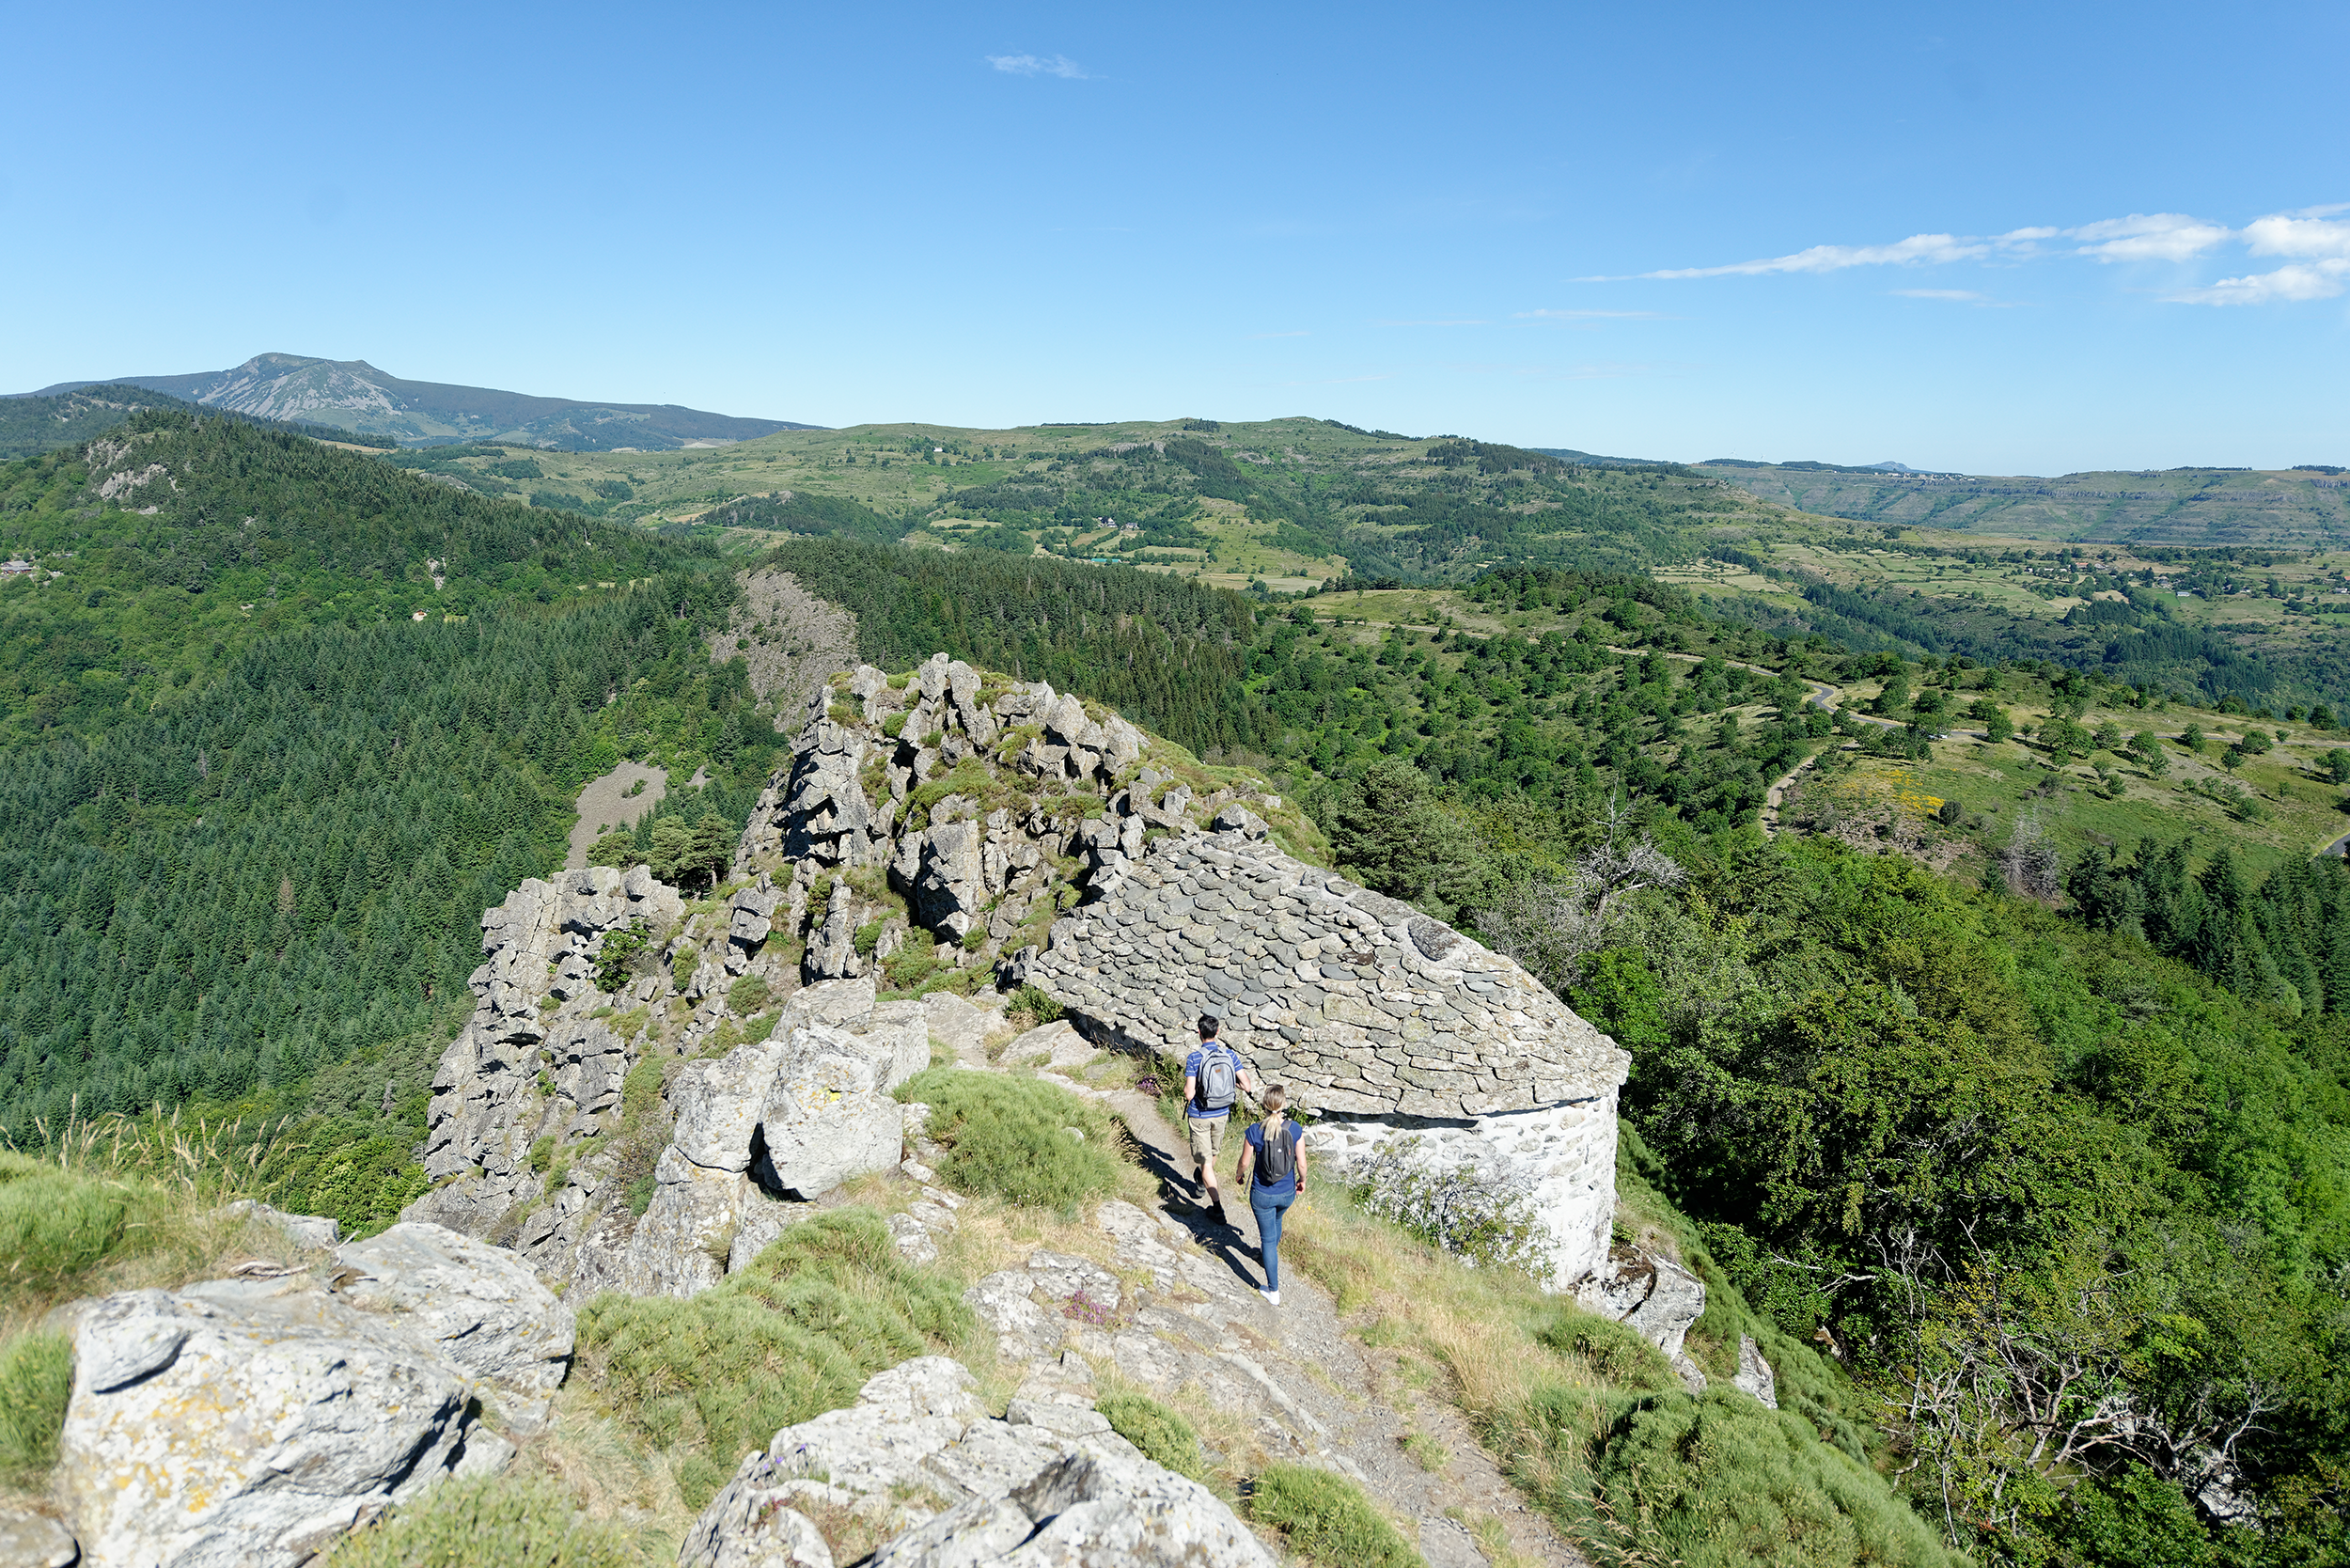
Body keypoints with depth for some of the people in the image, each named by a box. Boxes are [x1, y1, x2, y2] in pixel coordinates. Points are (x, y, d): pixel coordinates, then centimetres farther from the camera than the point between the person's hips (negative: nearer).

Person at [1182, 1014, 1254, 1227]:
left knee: (1205, 1161, 3)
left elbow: (1189, 1094, -23)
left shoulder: (1194, 1058, -20)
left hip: (1199, 1116, -5)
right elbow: (1248, 1086, -10)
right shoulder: (1230, 1055, -8)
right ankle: (1201, 1182, 55)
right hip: (1222, 1114, 5)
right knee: (1212, 1151, 29)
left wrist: (1186, 1089, -1)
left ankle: (1218, 1208, -4)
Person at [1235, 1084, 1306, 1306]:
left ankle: (1273, 1291, 20)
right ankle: (1267, 1253, 62)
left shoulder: (1254, 1132, -22)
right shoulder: (1295, 1130, -17)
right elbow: (1301, 1163, -9)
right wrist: (1302, 1181, 11)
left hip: (1262, 1195, -3)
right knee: (1276, 1220, 34)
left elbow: (1245, 1163, -9)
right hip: (1287, 1194, 3)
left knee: (1268, 1237, 13)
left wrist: (1239, 1175, 13)